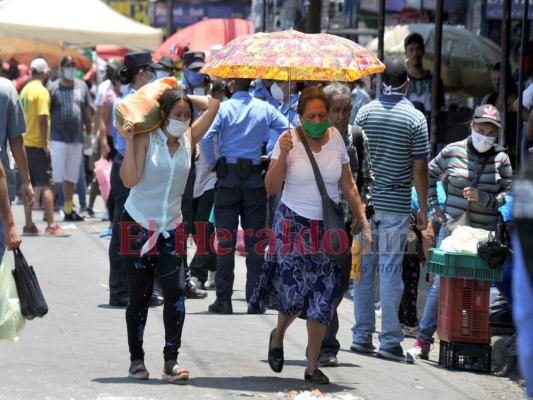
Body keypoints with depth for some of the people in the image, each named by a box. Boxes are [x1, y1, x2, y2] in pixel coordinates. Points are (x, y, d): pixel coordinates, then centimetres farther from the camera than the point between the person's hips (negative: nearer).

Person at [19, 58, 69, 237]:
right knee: (47, 185, -7)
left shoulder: (25, 90, 11)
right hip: (38, 145, -8)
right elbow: (42, 120, -20)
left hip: (25, 143, 8)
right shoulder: (42, 91, -14)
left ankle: (29, 225, 12)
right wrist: (45, 144, -16)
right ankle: (51, 226, -11)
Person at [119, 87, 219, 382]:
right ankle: (136, 359, 18)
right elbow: (130, 179, -19)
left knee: (176, 291, -12)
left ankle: (171, 361, -11)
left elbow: (212, 105, -2)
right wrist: (129, 142, -23)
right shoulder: (146, 139, -9)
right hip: (138, 224, -3)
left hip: (171, 228, 3)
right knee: (140, 295, 5)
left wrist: (185, 97, 0)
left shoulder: (189, 139, 3)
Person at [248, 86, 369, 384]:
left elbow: (347, 183, 14)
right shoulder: (289, 140, -8)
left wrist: (360, 214, 10)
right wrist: (283, 155, -21)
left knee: (322, 297, -1)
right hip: (294, 224, -3)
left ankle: (313, 367, 5)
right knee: (295, 291, -6)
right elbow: (271, 188, -10)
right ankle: (278, 336, 29)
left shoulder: (335, 138, 3)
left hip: (327, 226, 3)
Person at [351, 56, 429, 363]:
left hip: (364, 201, 3)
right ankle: (390, 340, -3)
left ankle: (362, 335, 13)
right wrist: (423, 209, 0)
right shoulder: (415, 118, -7)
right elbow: (419, 168, -8)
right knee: (391, 270, -2)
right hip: (396, 205, -3)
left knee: (363, 267, 10)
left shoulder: (365, 112, 2)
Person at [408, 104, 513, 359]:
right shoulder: (453, 152, 4)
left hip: (484, 234, 0)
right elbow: (428, 175, 18)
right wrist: (434, 206, 12)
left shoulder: (501, 159, 3)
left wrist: (484, 198, -12)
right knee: (440, 283, -2)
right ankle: (424, 339, 5)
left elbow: (509, 194, 2)